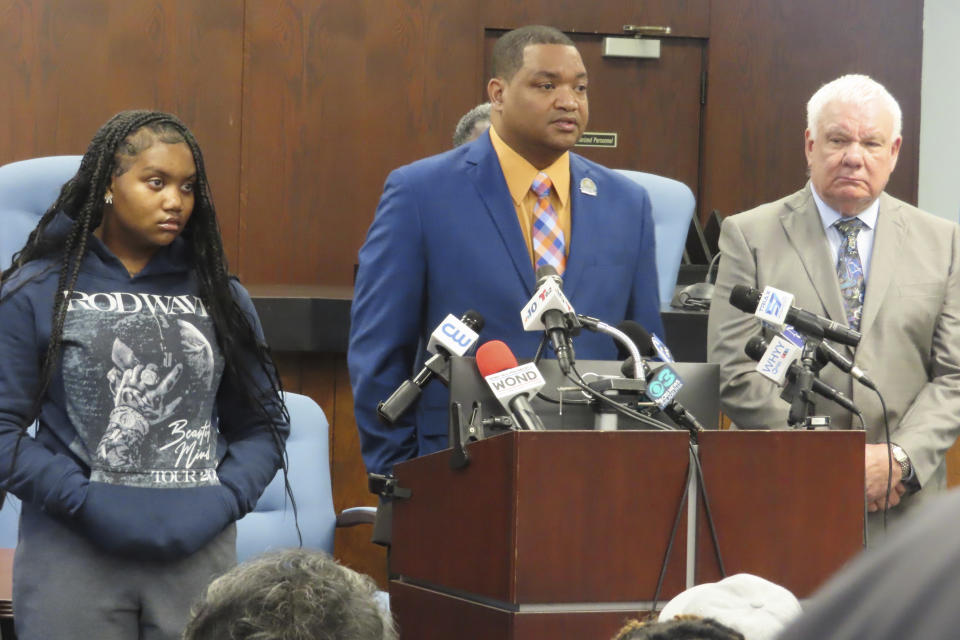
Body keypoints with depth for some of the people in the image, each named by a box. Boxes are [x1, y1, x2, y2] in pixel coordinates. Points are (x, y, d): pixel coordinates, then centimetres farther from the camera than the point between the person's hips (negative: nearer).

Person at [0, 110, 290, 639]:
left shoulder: (220, 297, 11)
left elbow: (262, 426, 12)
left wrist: (221, 502, -5)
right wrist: (87, 502, -14)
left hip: (198, 556, 3)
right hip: (72, 556, -3)